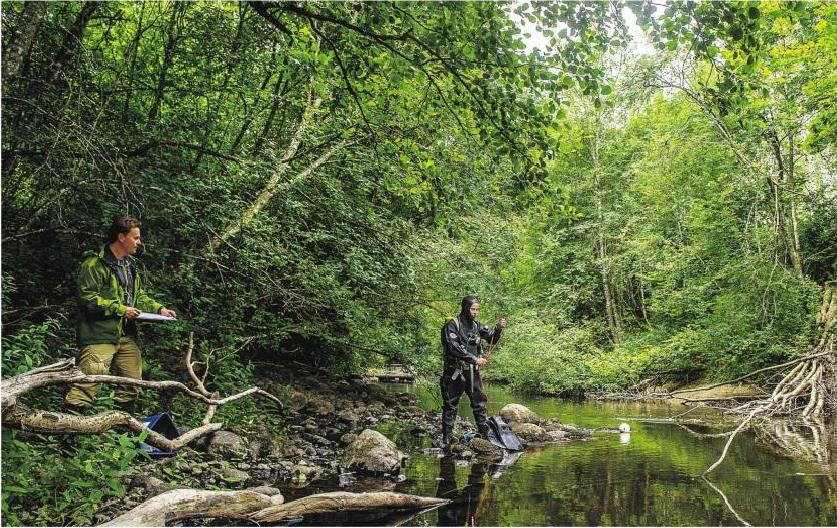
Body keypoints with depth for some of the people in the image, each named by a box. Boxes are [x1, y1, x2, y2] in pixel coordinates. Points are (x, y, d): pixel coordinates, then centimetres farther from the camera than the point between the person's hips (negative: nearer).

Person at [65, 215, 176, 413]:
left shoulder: (130, 264, 18)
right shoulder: (95, 263, -11)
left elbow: (139, 296, 26)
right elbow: (86, 297, -18)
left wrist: (158, 308, 9)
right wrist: (120, 309, -17)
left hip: (127, 335, 9)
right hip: (100, 335, -9)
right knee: (90, 382, -15)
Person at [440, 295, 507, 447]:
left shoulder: (477, 326, 9)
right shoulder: (452, 325, -9)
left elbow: (492, 339, 6)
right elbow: (454, 348, -19)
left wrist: (498, 329, -15)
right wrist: (474, 359, -21)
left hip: (473, 372, 5)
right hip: (455, 373, -5)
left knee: (479, 404, 7)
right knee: (450, 406, 3)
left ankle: (485, 436, 14)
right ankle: (447, 438, 10)